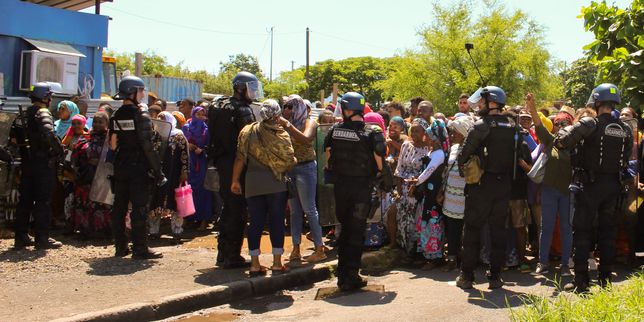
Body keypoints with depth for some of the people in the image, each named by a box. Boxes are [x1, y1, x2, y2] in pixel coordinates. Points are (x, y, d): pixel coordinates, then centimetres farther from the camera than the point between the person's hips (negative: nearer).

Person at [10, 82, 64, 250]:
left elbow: (13, 136, 13)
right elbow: (49, 134, -29)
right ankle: (42, 238, 2)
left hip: (27, 162, 8)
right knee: (43, 201, -2)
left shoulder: (24, 114, 13)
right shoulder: (43, 114, -12)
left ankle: (21, 237, 17)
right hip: (43, 163, -8)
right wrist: (60, 149, -18)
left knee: (25, 200, 12)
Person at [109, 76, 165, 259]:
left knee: (119, 207, 11)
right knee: (139, 209, -3)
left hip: (120, 168, 7)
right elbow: (148, 147, -16)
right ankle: (139, 249, 0)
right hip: (139, 168, -7)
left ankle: (120, 247, 18)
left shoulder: (115, 117, 8)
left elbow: (112, 145, 8)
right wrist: (158, 171, -12)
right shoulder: (141, 117, -12)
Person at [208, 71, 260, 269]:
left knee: (228, 208, 17)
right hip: (237, 166, -9)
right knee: (238, 211, -2)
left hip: (222, 163, 9)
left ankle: (223, 254, 25)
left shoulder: (221, 107, 15)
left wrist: (219, 160, 15)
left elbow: (215, 137, 14)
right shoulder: (243, 110, -13)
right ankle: (232, 256, 2)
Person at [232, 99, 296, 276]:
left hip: (253, 183, 3)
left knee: (256, 223, 7)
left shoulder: (249, 131, 1)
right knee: (277, 222, 6)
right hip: (276, 184, -2)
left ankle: (255, 265, 10)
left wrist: (235, 180, 5)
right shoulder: (281, 134, -6)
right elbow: (290, 162, -8)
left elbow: (240, 158, -2)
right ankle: (277, 264, 9)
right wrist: (296, 161, 15)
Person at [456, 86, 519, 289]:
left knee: (472, 229, 4)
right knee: (498, 230, 10)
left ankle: (467, 276, 7)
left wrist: (462, 165, 8)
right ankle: (495, 276, 13)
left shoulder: (481, 126, -12)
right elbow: (517, 156, 10)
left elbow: (464, 154, -10)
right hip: (504, 185, 5)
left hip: (482, 183, -5)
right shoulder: (513, 127, 8)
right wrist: (506, 175, 15)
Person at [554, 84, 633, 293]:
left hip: (591, 183, -5)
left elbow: (562, 140, -24)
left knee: (582, 231, 2)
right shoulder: (625, 130, 4)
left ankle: (581, 281, 3)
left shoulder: (590, 124, -12)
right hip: (614, 184, 5)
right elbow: (626, 160, 8)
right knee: (608, 231, 13)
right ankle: (606, 279, 19)